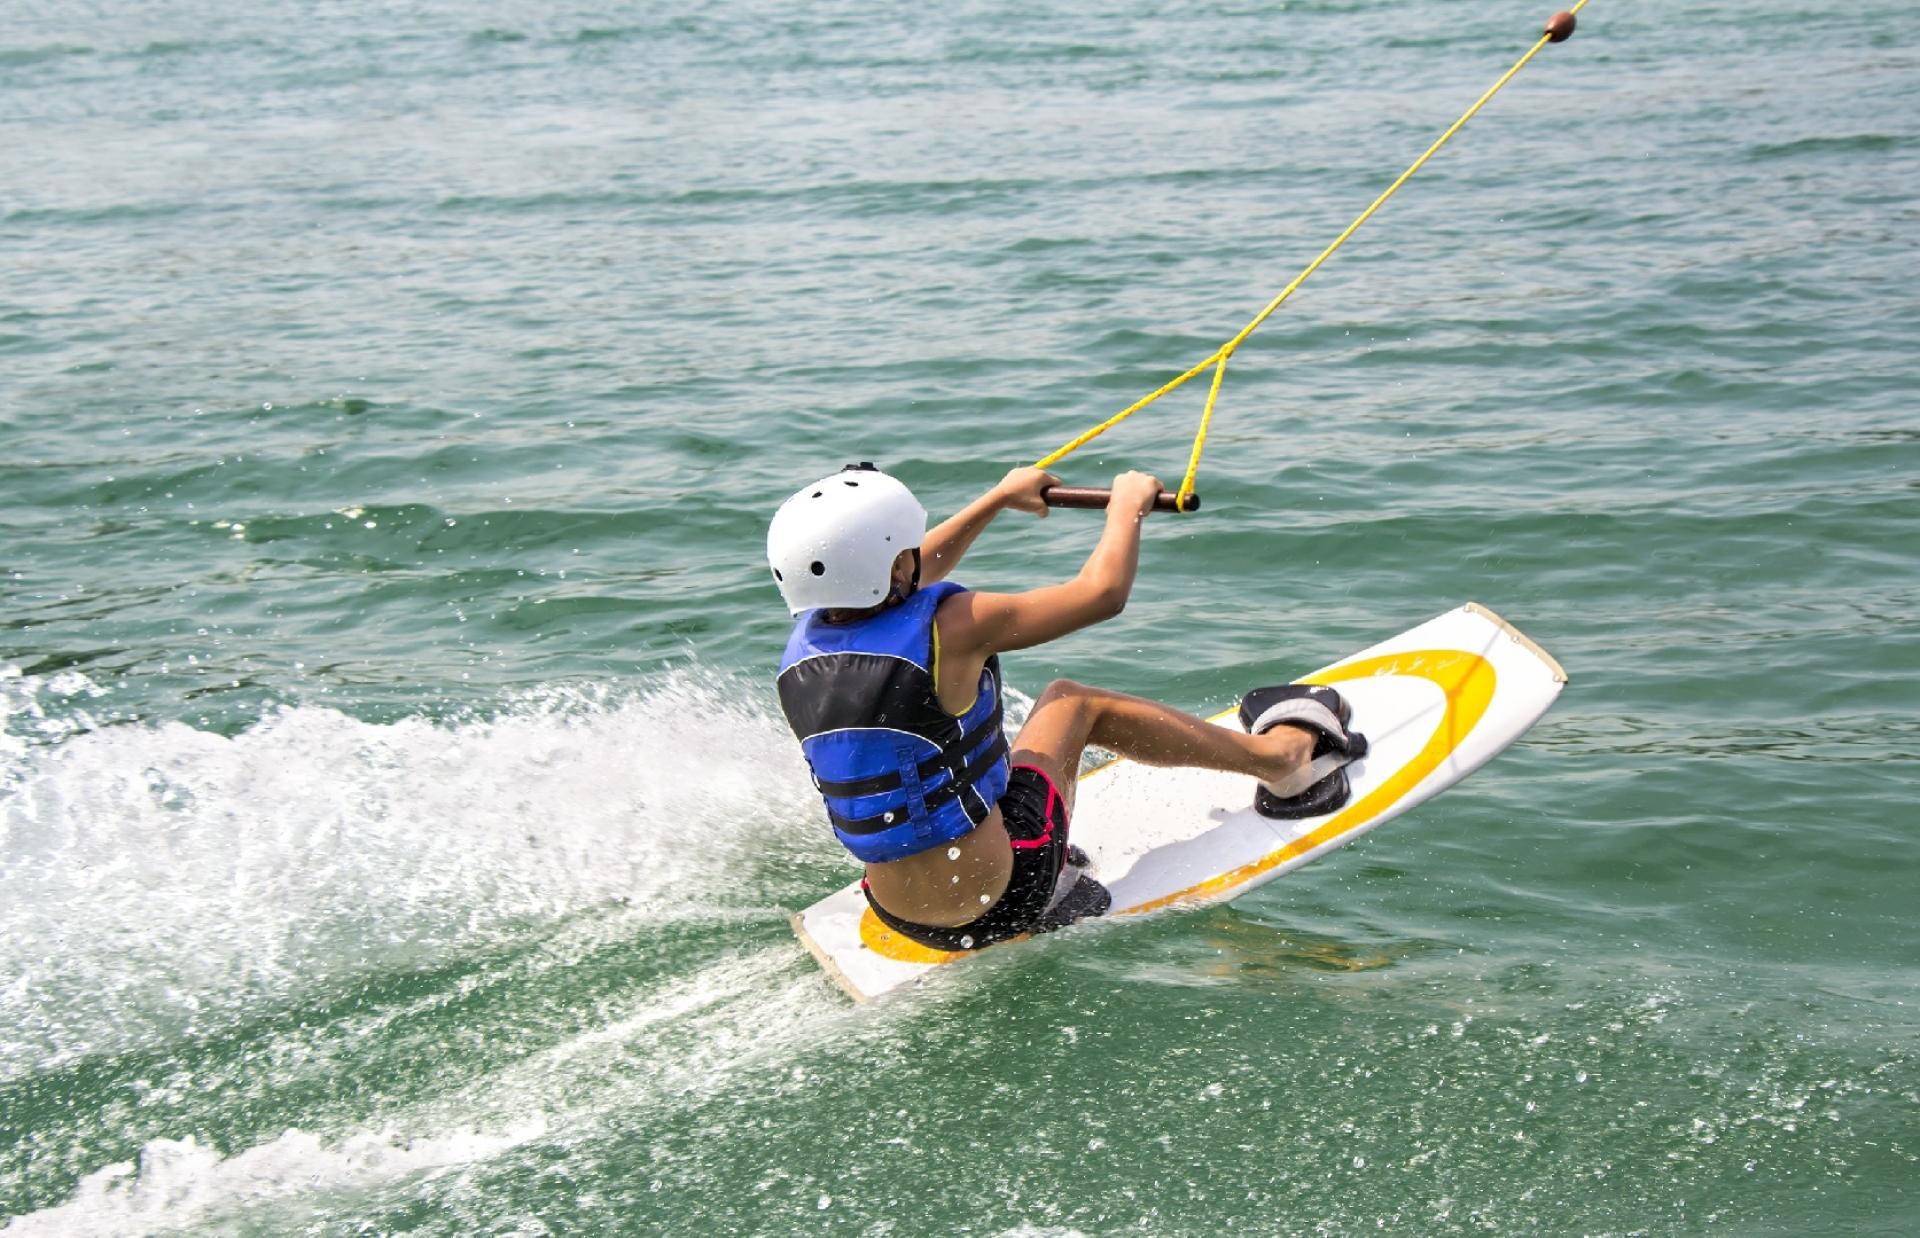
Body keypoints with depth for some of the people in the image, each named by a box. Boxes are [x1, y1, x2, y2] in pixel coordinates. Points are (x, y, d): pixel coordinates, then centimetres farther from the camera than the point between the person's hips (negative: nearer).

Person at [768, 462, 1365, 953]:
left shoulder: (805, 642, -2)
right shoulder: (947, 628, -22)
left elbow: (889, 584, 21)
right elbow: (1103, 592, -12)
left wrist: (998, 498, 33)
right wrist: (1127, 504, 9)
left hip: (900, 916, 6)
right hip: (998, 905, -6)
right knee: (1073, 702, 15)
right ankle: (1283, 758, 29)